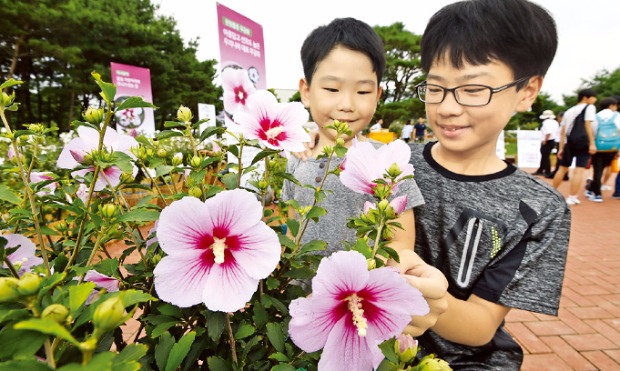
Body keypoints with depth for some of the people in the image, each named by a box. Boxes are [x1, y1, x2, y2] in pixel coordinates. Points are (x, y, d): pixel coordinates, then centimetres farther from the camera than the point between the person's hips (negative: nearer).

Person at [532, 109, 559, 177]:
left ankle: (548, 172, 6)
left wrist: (545, 140, -18)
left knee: (545, 157, 0)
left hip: (547, 142, -9)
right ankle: (540, 170, 28)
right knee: (544, 156, 17)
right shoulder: (555, 123, 10)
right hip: (553, 141, 9)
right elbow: (556, 132, 11)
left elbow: (548, 133, -29)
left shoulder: (546, 122, -17)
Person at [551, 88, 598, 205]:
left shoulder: (569, 111, 20)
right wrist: (592, 143, -15)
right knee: (579, 171, -6)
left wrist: (561, 148, 14)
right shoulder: (589, 107, 2)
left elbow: (562, 132, 14)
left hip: (569, 143, 6)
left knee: (562, 168, 16)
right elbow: (588, 126, -12)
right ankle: (572, 197, -9)